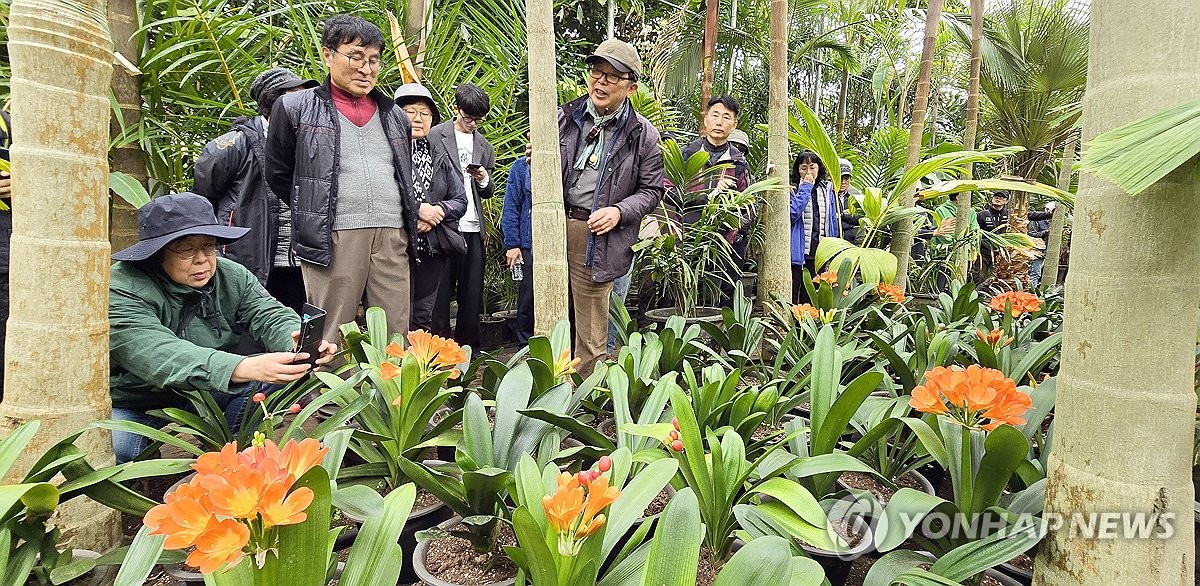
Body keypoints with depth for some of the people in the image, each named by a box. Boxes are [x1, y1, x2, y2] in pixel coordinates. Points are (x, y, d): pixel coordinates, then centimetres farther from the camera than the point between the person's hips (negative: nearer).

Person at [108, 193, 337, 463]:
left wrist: (299, 344, -43)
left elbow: (270, 315, -16)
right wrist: (246, 368, -56)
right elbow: (161, 356, -39)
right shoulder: (120, 291, -23)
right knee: (112, 446, -36)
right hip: (131, 407, -4)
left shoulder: (232, 276, -4)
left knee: (287, 374, -15)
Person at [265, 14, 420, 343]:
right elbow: (279, 176, 12)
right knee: (330, 345, -1)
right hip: (332, 239, -3)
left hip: (393, 238, 4)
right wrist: (317, 212, 11)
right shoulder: (295, 108, 7)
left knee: (396, 337, 4)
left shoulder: (395, 116, 19)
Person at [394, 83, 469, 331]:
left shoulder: (442, 155, 16)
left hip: (433, 250, 5)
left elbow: (460, 200, 11)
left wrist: (436, 211, -7)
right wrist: (417, 209, -16)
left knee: (423, 319, 11)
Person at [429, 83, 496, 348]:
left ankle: (468, 345, 17)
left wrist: (484, 180, -1)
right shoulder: (435, 136, 1)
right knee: (441, 291, 1)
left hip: (473, 227, 5)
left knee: (472, 292, 8)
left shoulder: (484, 146, 17)